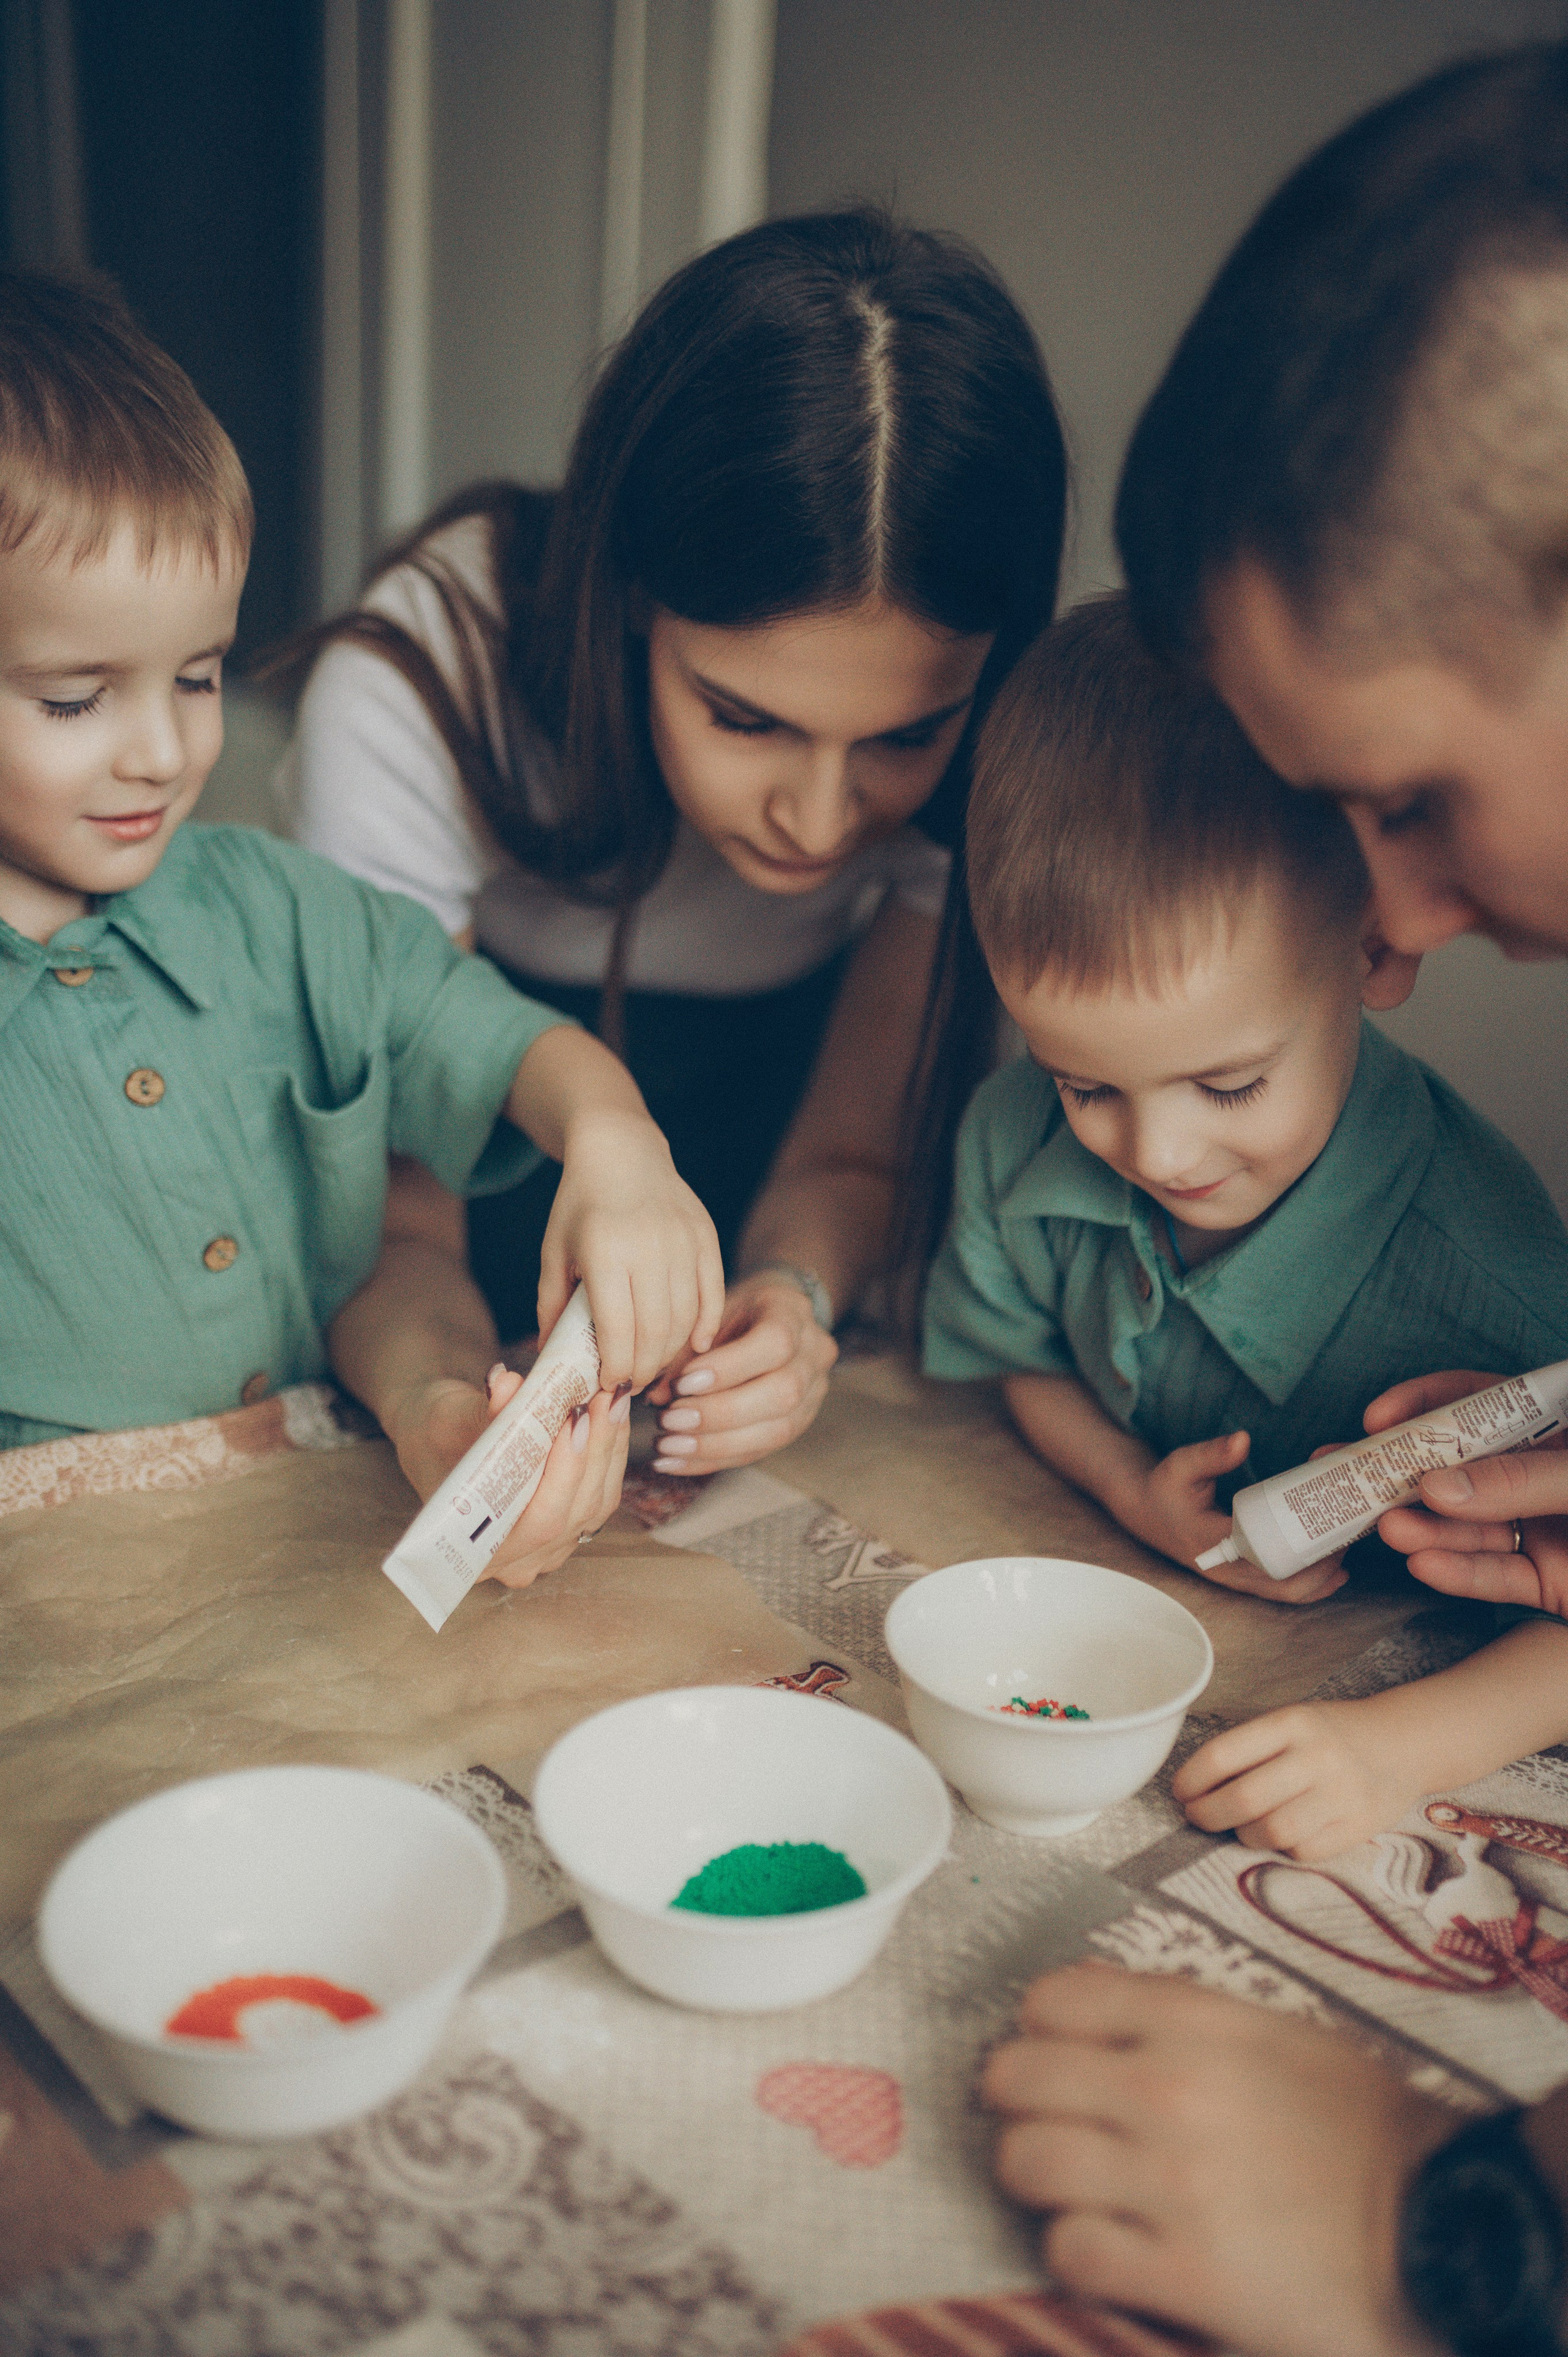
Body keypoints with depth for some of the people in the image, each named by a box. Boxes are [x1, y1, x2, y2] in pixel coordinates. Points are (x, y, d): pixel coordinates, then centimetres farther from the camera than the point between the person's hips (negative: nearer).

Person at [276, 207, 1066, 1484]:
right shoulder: (413, 698, -32)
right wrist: (445, 1399, -49)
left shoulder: (983, 733, -25)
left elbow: (849, 1150, -14)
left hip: (763, 1080, 2)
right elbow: (399, 1220, -26)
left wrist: (794, 1294, -37)